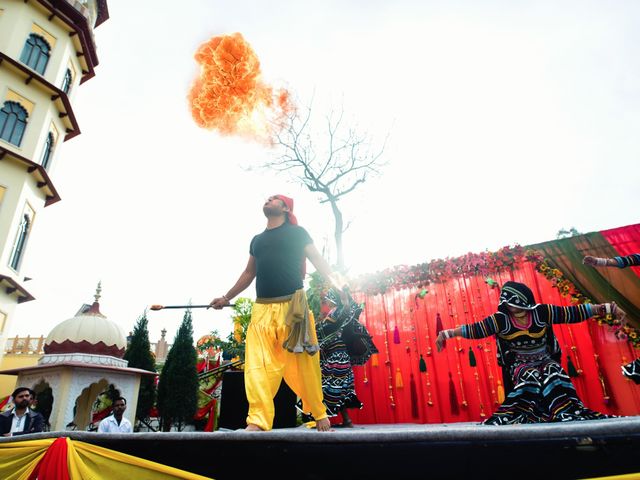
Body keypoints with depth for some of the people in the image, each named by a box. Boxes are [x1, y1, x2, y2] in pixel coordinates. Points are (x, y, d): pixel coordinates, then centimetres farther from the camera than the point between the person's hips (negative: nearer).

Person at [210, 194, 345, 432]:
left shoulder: (297, 232, 8)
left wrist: (336, 282, -14)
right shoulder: (257, 240, 22)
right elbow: (249, 273, 28)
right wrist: (227, 297, 28)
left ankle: (320, 414, 19)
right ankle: (257, 421, -7)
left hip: (293, 304, -4)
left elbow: (317, 260, 1)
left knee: (304, 364, 1)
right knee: (257, 363, -9)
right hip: (262, 308, 5)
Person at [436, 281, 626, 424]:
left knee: (553, 374, -31)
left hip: (545, 360, 2)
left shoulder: (542, 312, -6)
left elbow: (573, 313, -4)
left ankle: (569, 413, -35)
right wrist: (449, 333, -27)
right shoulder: (501, 319, -10)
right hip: (520, 364, -2)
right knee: (532, 377, -33)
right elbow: (476, 329, -17)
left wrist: (606, 308, -7)